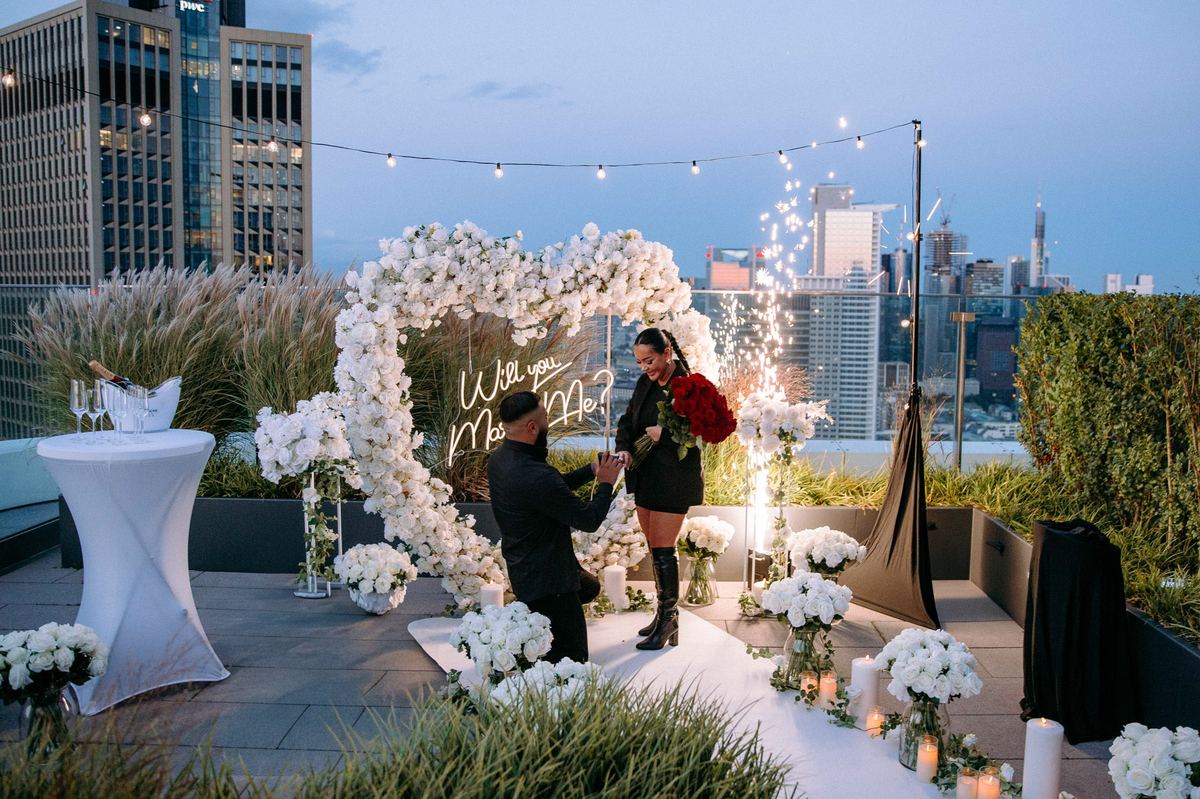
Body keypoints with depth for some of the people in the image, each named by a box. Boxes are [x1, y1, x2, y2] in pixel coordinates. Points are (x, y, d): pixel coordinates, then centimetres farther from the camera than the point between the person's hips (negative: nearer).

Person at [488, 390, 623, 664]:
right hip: (546, 578, -10)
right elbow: (589, 520, -21)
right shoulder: (536, 477, -34)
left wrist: (591, 470, 6)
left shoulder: (499, 459, -4)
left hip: (521, 566, 10)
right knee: (572, 656, 3)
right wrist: (606, 484, -5)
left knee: (590, 588, 32)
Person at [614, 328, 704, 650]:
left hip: (673, 480, -8)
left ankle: (668, 621, 7)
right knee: (655, 547, 13)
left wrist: (663, 434, -22)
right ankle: (666, 612, 25)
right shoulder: (645, 383, 8)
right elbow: (627, 420, 12)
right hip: (645, 477, 8)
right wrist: (623, 448, -7)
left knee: (663, 550, -4)